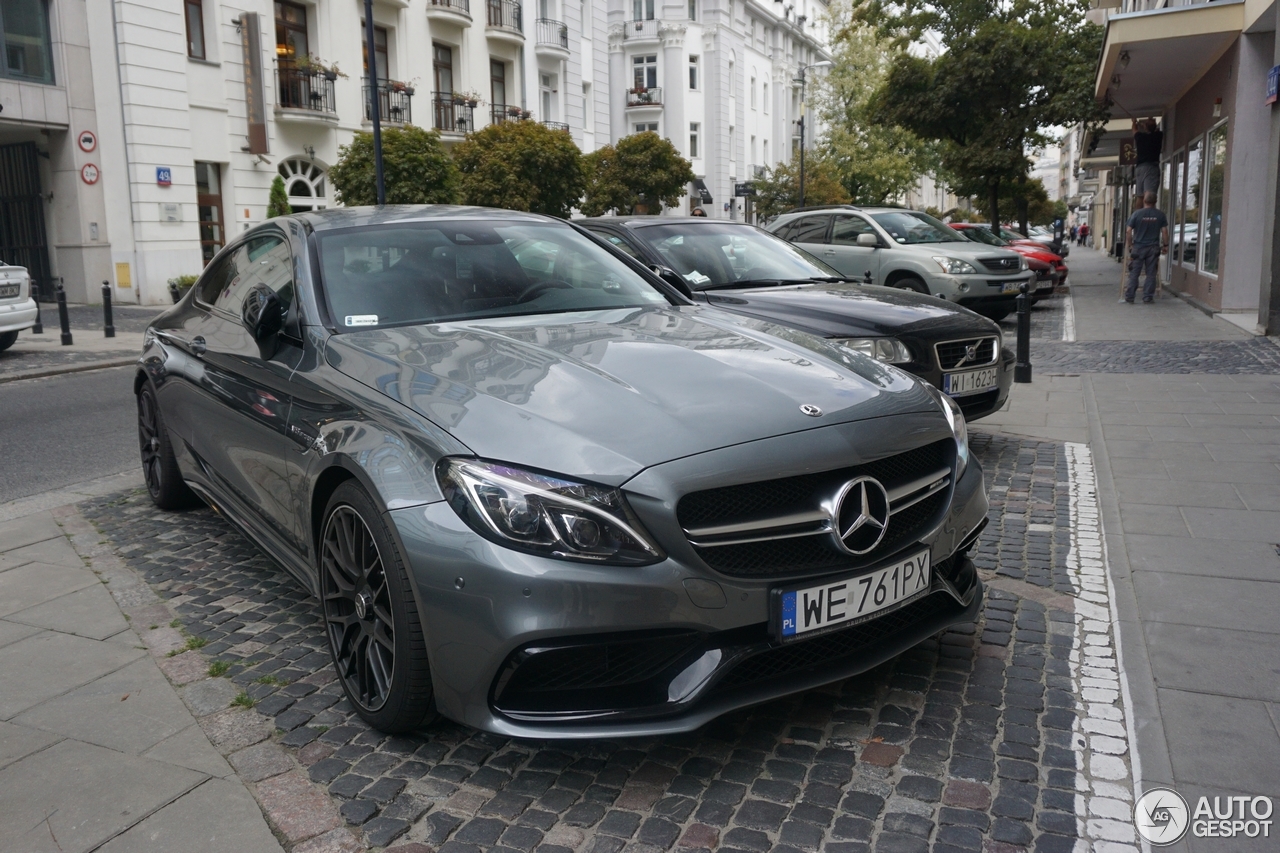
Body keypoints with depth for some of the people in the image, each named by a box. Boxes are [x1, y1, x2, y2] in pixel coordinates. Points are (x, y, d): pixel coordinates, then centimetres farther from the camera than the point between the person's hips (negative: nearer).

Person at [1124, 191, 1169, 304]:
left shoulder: (1137, 213, -6)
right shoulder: (1160, 214, -1)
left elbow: (1129, 231, -7)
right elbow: (1164, 231, 0)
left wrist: (1130, 243, 8)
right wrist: (1165, 245, 10)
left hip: (1138, 247, -1)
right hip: (1153, 248, 1)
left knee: (1134, 273, 4)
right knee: (1151, 273, 6)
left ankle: (1129, 296, 4)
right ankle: (1148, 297, 6)